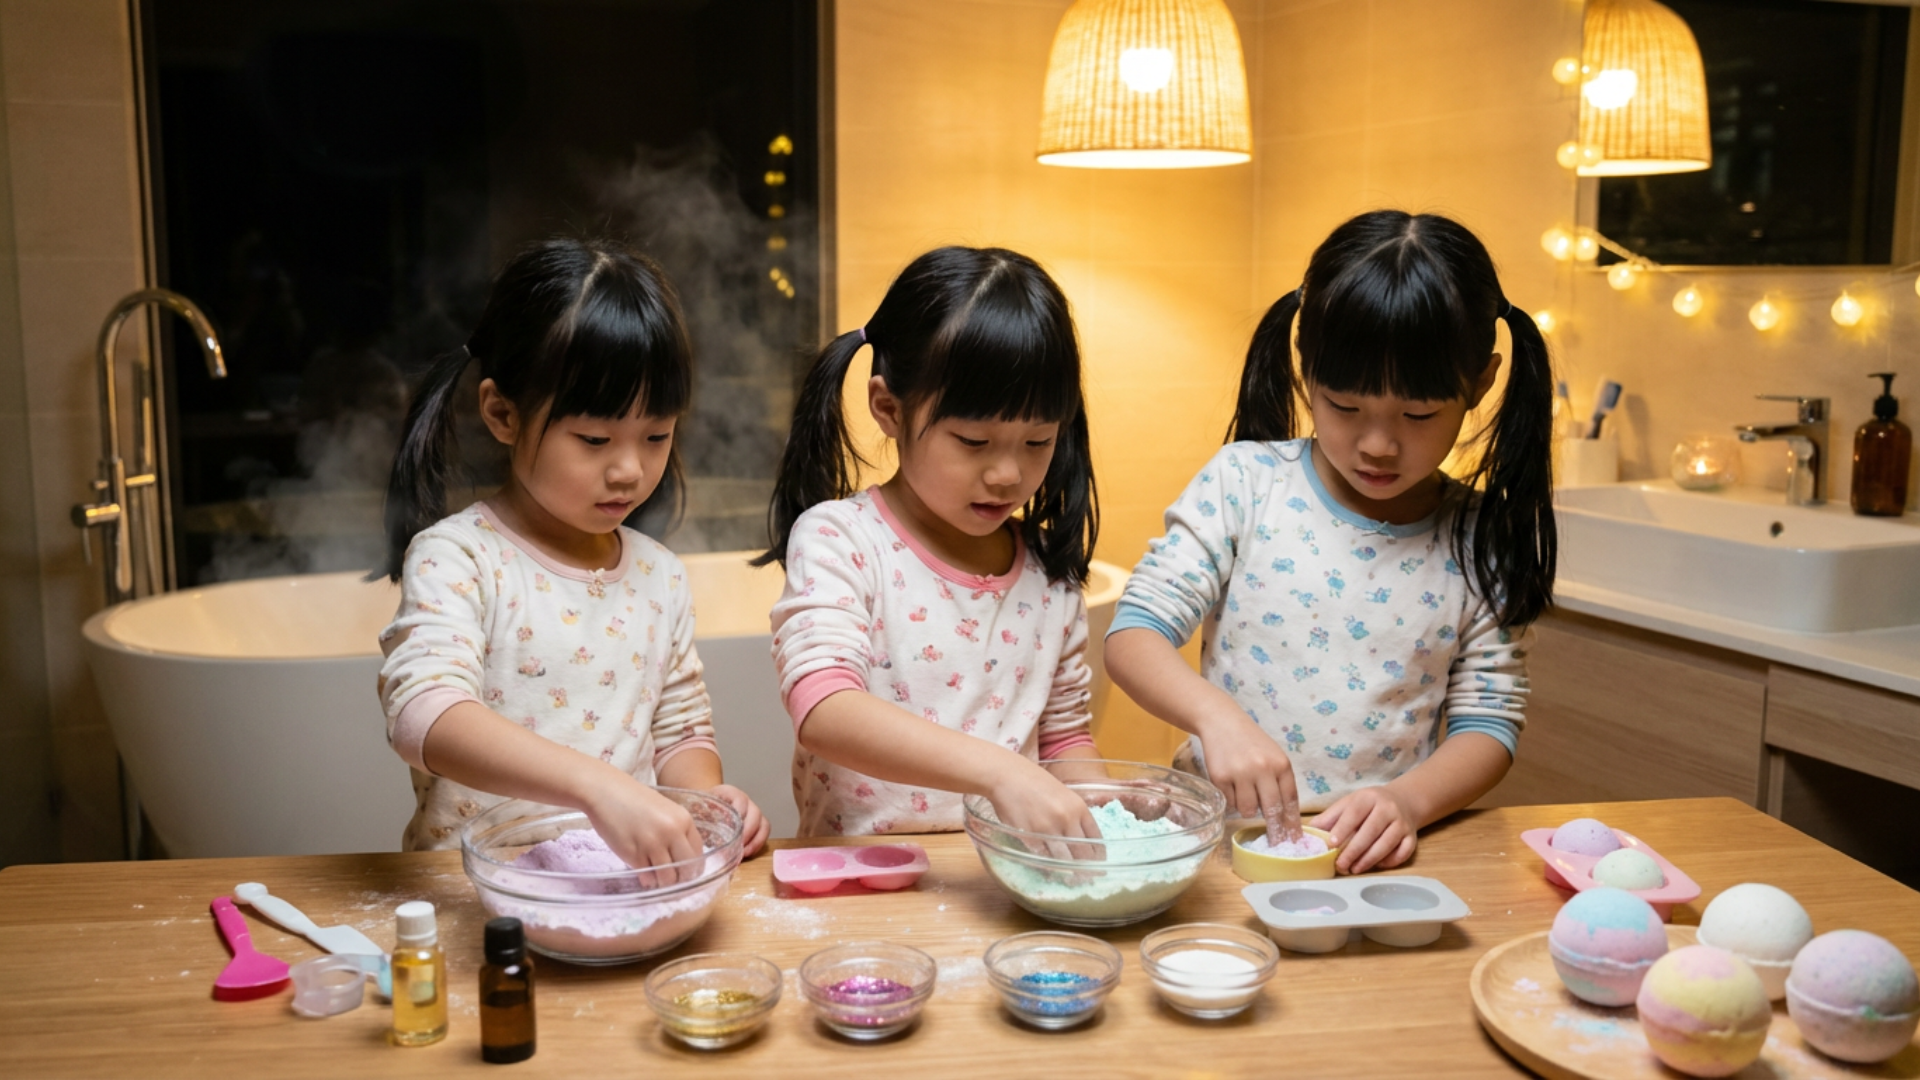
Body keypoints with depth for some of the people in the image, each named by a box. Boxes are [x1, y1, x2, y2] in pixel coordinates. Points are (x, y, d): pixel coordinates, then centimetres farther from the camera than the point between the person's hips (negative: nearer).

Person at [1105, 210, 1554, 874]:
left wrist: (1407, 801, -18)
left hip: (1378, 853, 2)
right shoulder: (1245, 483, -2)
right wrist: (1216, 715, -26)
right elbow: (1133, 634, -7)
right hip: (1222, 835, -2)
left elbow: (1488, 722, 2)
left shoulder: (1481, 539, 1)